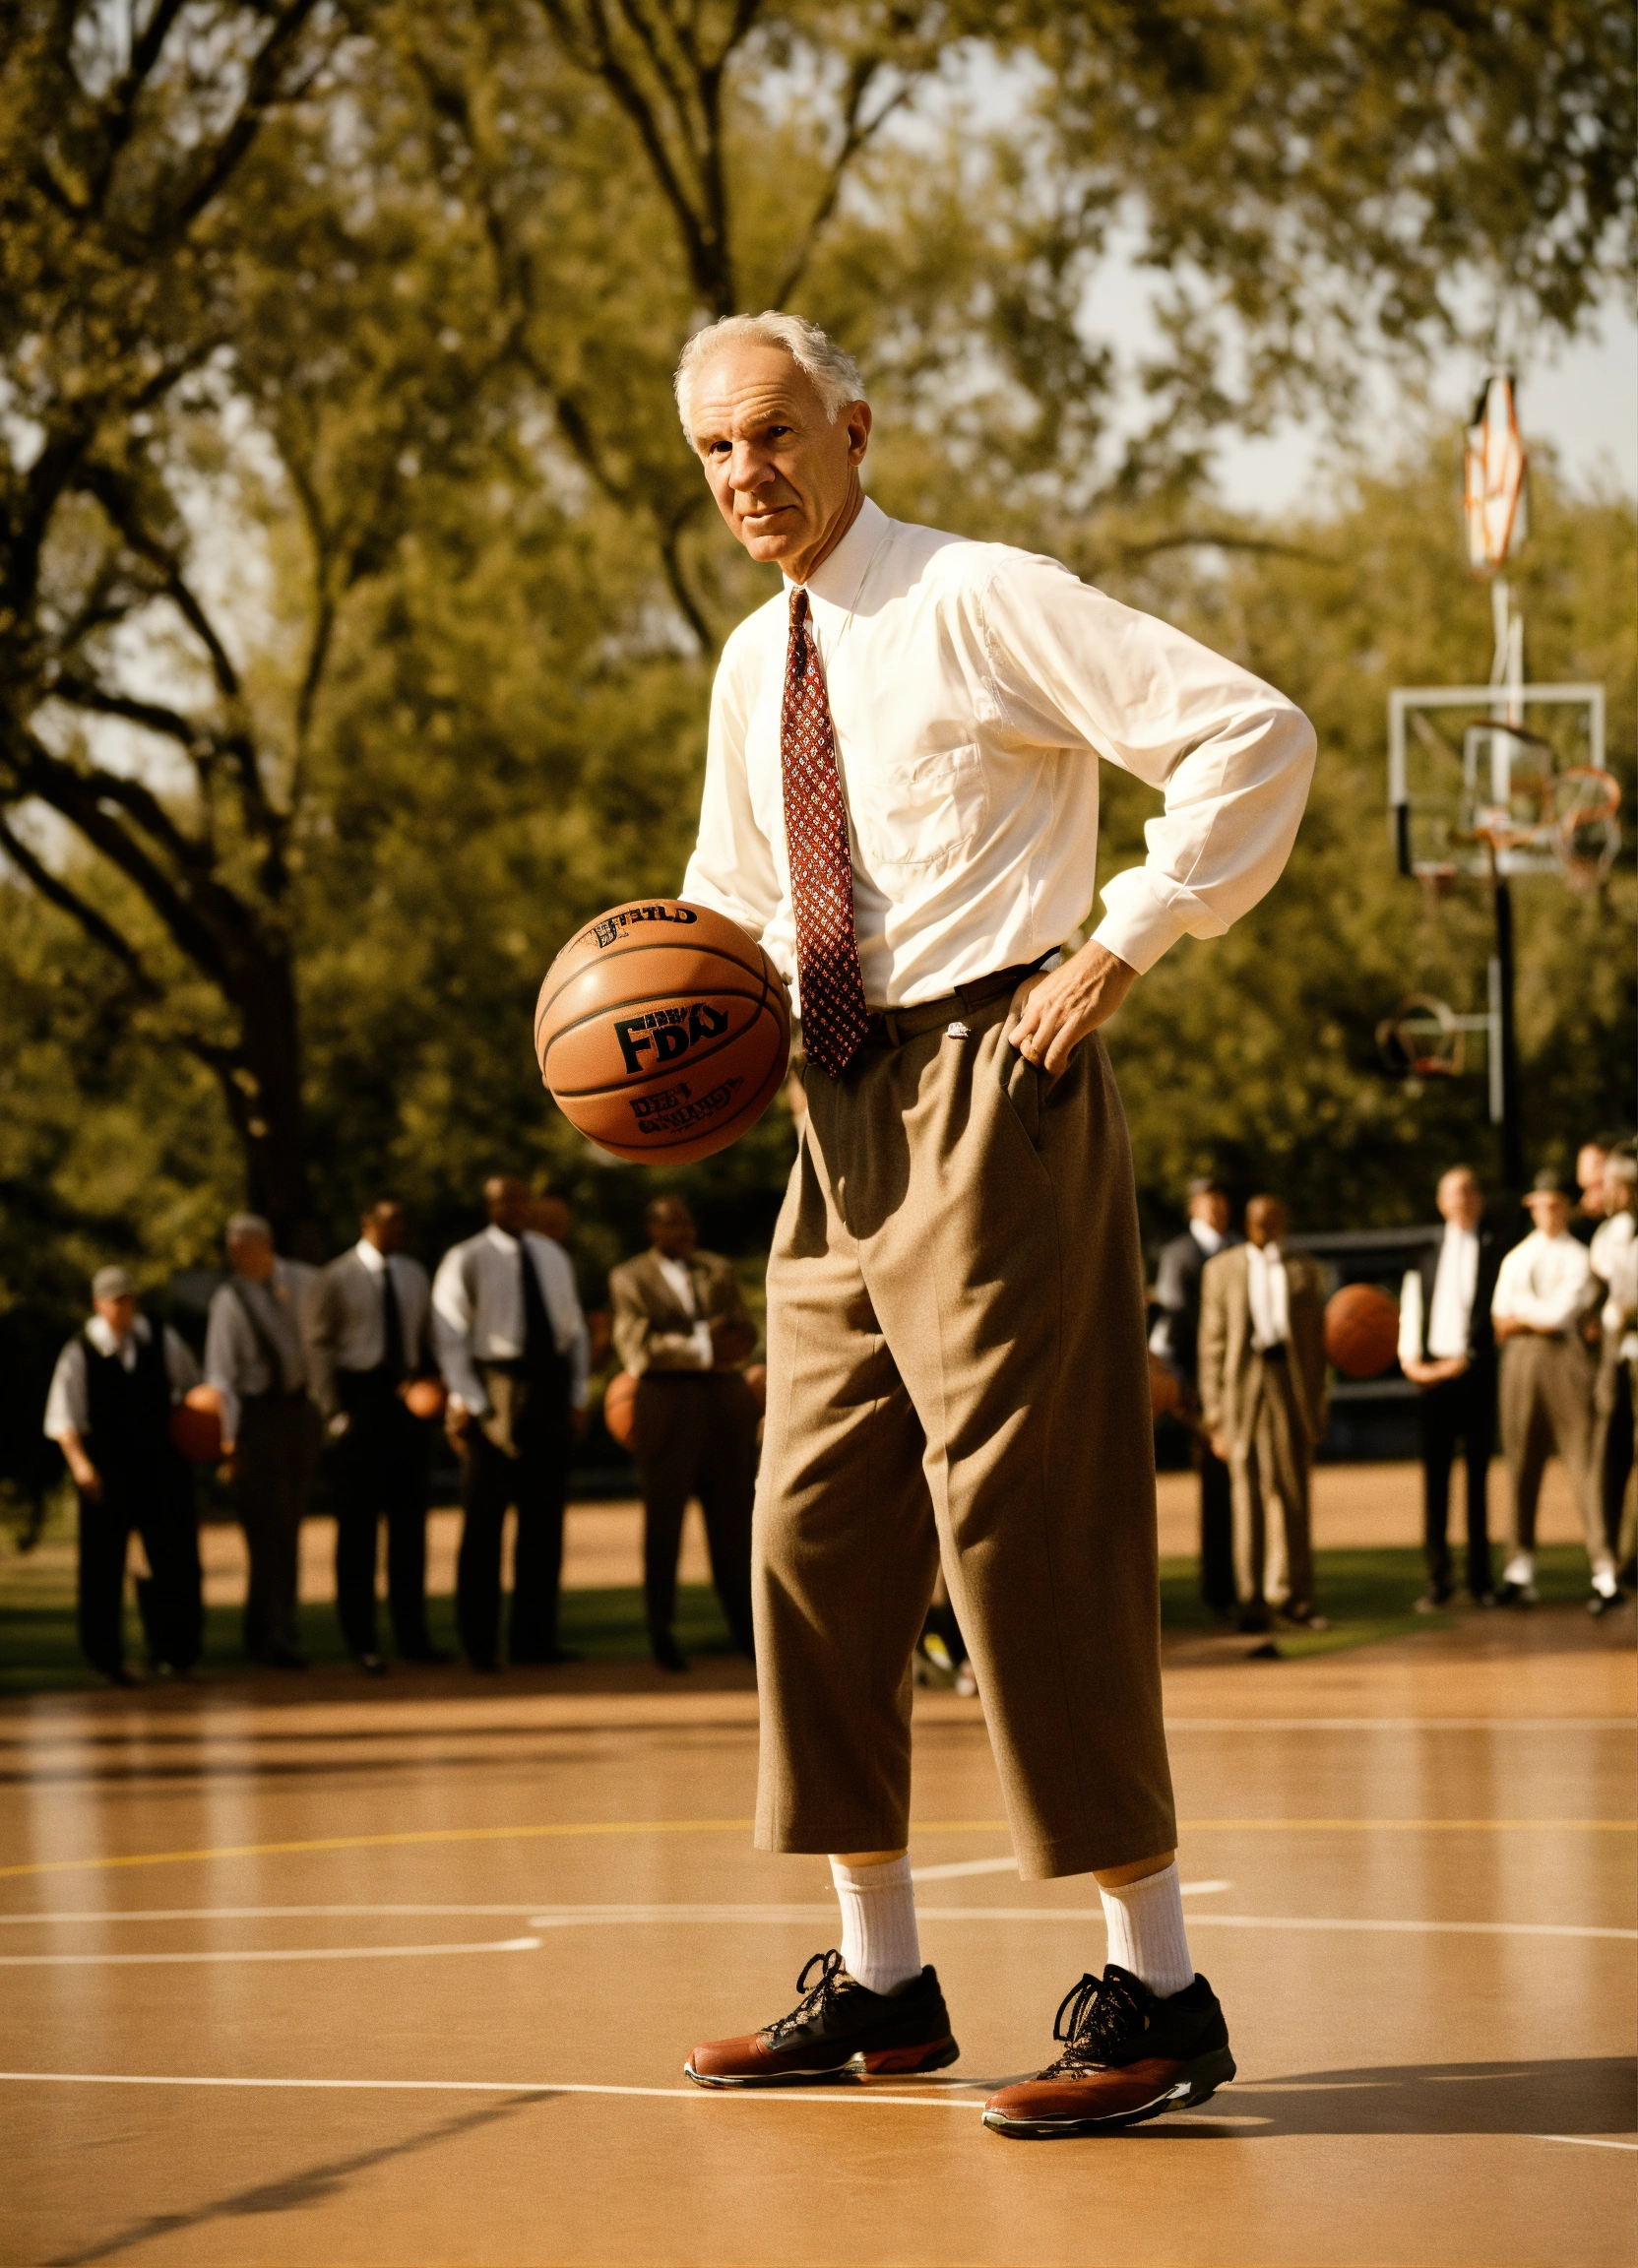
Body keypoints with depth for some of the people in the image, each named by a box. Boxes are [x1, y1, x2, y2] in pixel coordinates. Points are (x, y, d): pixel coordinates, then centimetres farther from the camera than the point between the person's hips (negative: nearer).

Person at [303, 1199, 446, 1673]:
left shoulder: (413, 1275, 15)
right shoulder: (335, 1279, -1)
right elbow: (317, 1344, -5)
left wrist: (422, 1378, 0)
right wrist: (334, 1410, -13)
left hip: (405, 1399, 5)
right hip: (358, 1397, -5)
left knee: (409, 1517, 5)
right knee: (358, 1522, -1)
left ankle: (411, 1634, 12)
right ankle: (360, 1639, 3)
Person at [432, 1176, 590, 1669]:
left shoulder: (553, 1257, 15)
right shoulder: (466, 1261, -1)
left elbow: (573, 1327, 17)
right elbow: (449, 1333, -5)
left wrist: (577, 1396, 9)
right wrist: (465, 1400, -12)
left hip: (550, 1391, 5)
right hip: (494, 1392, -5)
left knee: (544, 1518, 6)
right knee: (483, 1520, -3)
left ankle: (534, 1638, 13)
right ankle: (478, 1642, 2)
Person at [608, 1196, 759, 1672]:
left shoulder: (719, 1271, 16)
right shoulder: (629, 1279, 4)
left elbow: (745, 1338, 7)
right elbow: (638, 1347, -9)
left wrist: (682, 1346, -11)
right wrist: (705, 1347, -14)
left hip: (725, 1404, 3)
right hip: (665, 1406, -3)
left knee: (733, 1516, 3)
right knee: (663, 1517, 0)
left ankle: (744, 1627, 8)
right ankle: (660, 1629, 6)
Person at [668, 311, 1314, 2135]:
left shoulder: (980, 602, -9)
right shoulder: (756, 667, 15)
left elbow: (1256, 735, -16)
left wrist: (1123, 950, -16)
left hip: (991, 1084, -8)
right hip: (840, 1114, 8)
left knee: (1028, 1526, -11)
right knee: (815, 1535, 8)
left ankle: (1153, 1994, -7)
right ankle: (880, 1980, 18)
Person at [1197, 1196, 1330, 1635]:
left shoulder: (1304, 1271, 14)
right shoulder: (1222, 1268, 12)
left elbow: (1317, 1340, 14)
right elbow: (1212, 1341, 8)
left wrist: (1317, 1405, 8)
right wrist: (1214, 1409, 0)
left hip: (1292, 1380, 1)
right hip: (1243, 1381, -1)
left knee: (1294, 1494, 3)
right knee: (1248, 1492, -5)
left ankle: (1291, 1594, 12)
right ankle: (1251, 1599, -1)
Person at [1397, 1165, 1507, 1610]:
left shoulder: (1496, 1248, 3)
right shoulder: (1427, 1257, 16)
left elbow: (1495, 1309, -5)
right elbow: (1411, 1309, 12)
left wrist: (1465, 1358, -12)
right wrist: (1410, 1357, -5)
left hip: (1476, 1373, -3)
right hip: (1432, 1372, 3)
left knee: (1479, 1477, 1)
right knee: (1434, 1477, 1)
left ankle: (1480, 1578, 6)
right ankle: (1438, 1579, 3)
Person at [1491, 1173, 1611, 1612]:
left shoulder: (1578, 1258, 4)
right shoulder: (1516, 1259, 18)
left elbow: (1561, 1313, -8)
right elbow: (1500, 1323, 9)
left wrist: (1520, 1312, 3)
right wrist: (1541, 1318, -5)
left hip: (1565, 1356, -4)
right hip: (1520, 1360, 4)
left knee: (1582, 1459, -9)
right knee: (1521, 1462, 4)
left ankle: (1605, 1572, -13)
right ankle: (1520, 1568, 9)